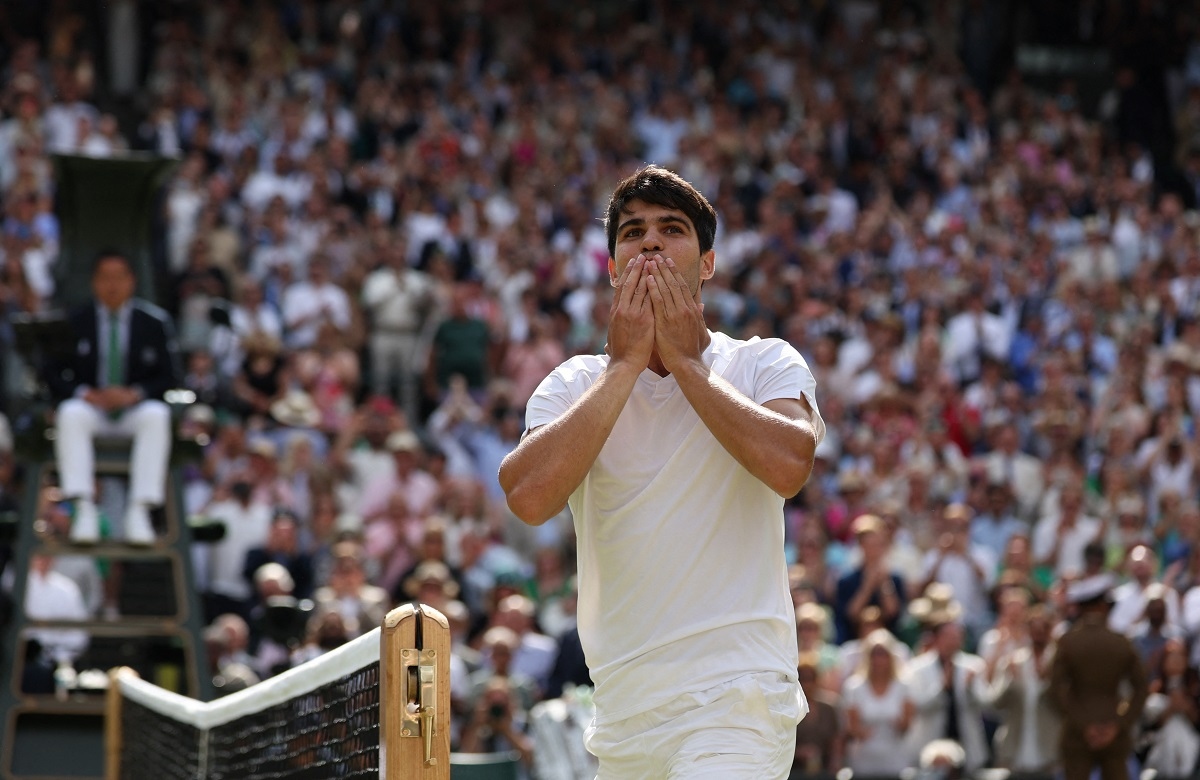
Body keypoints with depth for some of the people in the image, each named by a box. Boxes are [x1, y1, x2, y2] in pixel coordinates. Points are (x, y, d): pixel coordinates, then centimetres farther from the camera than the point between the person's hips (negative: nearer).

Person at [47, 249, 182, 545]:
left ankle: (139, 514, -37)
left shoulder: (155, 321, 3)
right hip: (90, 406, 0)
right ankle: (84, 510, -39)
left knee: (157, 415, -35)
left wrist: (135, 394, -17)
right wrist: (85, 393, -18)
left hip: (136, 408, 0)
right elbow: (55, 375, 3)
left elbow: (170, 376, 1)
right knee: (70, 414, -35)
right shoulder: (74, 321, 4)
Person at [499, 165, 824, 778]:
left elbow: (790, 464, -17)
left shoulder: (767, 364, 5)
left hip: (735, 699, -4)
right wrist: (626, 364, -6)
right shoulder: (574, 384, 10)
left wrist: (685, 360, -7)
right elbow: (529, 496, -10)